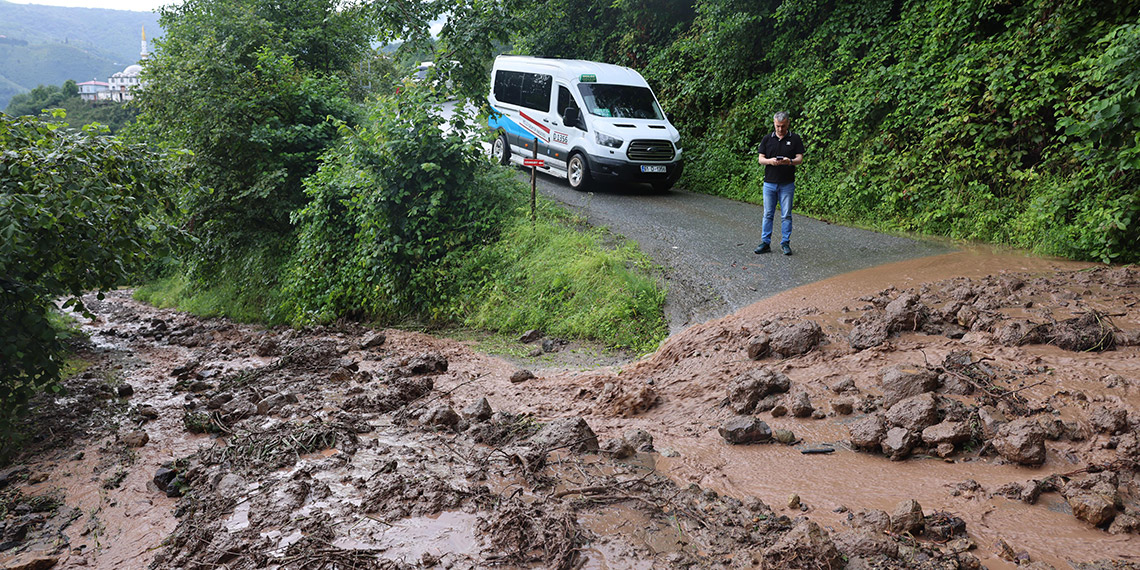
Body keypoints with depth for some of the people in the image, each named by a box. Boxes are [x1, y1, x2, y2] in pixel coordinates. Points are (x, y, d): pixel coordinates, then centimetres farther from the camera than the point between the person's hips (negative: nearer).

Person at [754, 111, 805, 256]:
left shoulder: (795, 139, 3)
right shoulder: (767, 139, 7)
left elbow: (800, 158, -1)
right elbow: (760, 158, 4)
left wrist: (790, 161, -23)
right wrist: (770, 161, -18)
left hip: (787, 184, -1)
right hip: (769, 183, 2)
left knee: (786, 215, 2)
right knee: (768, 214, 5)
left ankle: (785, 243, 10)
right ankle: (765, 243, 10)